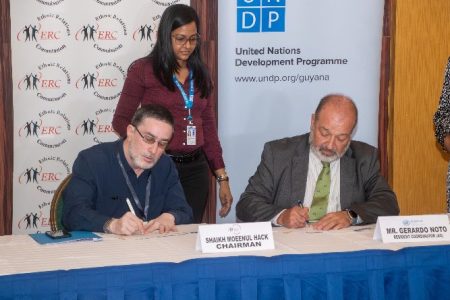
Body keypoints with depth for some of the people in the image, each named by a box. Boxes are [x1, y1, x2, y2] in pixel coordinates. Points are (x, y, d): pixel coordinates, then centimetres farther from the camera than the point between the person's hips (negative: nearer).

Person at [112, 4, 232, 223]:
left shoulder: (200, 74, 12)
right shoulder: (143, 70, -2)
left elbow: (209, 128, 13)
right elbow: (121, 120, 0)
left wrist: (222, 179, 9)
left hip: (195, 169, 4)